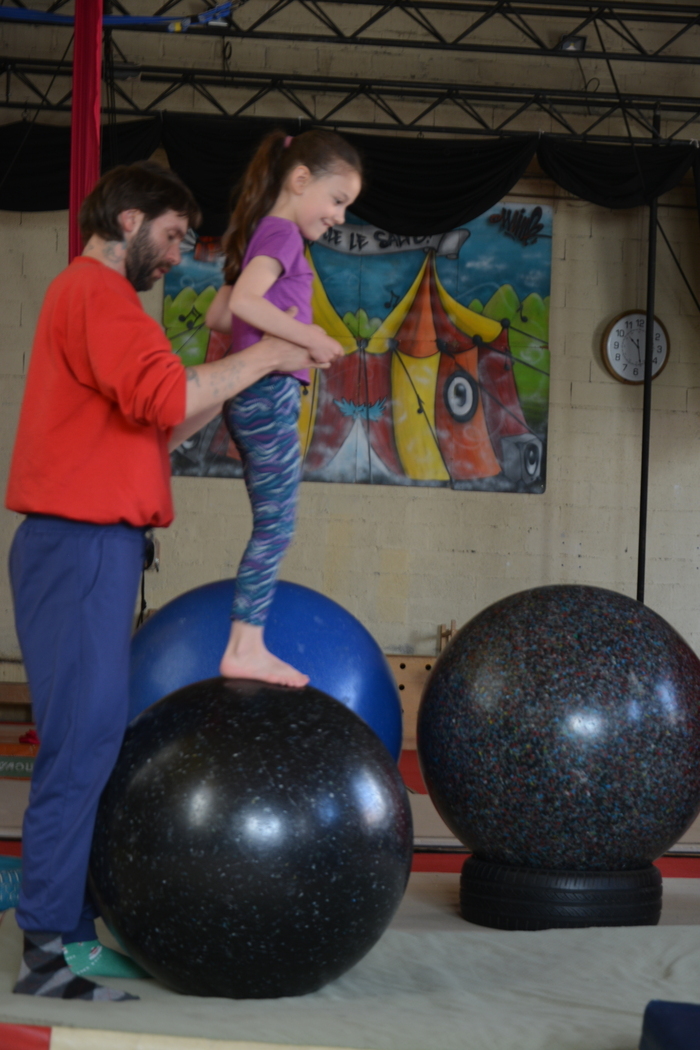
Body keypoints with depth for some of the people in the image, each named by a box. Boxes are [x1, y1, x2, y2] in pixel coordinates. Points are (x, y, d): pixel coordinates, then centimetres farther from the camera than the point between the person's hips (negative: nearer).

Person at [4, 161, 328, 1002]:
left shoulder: (92, 297, 23)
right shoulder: (95, 290, -9)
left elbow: (151, 430, 20)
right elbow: (164, 396, -22)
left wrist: (229, 389, 12)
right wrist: (258, 357, -10)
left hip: (87, 546, 10)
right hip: (82, 546, -10)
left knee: (90, 743, 11)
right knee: (81, 744, -10)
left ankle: (69, 932, 15)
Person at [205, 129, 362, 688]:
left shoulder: (265, 233, 19)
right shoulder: (281, 232, -9)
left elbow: (218, 315, 22)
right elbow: (245, 300, -25)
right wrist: (310, 337, -20)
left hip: (253, 395, 10)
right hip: (270, 393, -10)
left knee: (272, 525, 12)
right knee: (276, 525, -7)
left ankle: (250, 642, 13)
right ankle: (245, 649, -6)